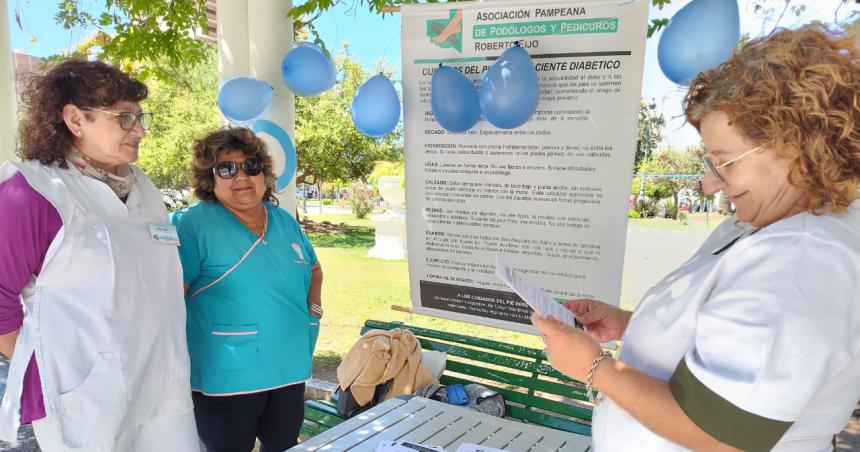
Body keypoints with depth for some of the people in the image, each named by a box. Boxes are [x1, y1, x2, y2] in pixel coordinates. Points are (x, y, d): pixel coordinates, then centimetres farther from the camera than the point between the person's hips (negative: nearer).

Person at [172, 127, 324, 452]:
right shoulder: (194, 224, -13)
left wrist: (313, 308, 9)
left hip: (291, 370, 6)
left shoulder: (285, 222, 7)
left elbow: (313, 269, 23)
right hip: (226, 378, -6)